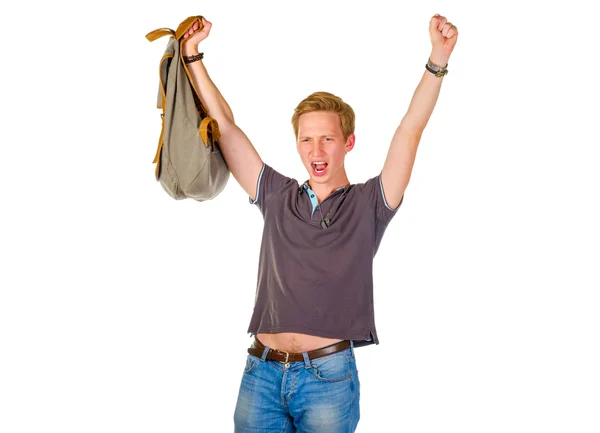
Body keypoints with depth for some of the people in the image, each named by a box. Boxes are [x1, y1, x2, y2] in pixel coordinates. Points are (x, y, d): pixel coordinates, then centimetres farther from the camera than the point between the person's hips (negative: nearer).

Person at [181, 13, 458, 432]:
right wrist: (193, 56, 10)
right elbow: (224, 124, 12)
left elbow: (410, 131, -7)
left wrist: (438, 60, -16)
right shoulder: (277, 197, 10)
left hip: (329, 375, -2)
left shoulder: (368, 205, 3)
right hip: (261, 371, 3)